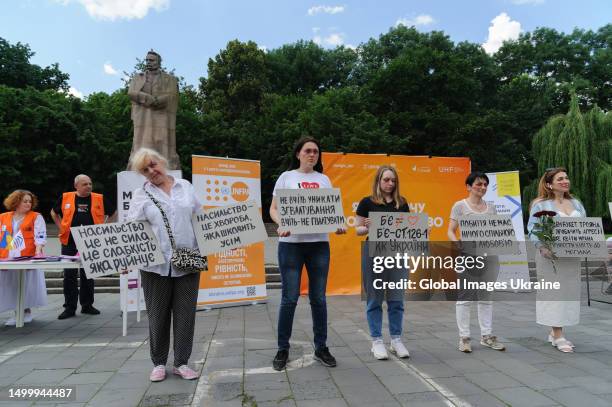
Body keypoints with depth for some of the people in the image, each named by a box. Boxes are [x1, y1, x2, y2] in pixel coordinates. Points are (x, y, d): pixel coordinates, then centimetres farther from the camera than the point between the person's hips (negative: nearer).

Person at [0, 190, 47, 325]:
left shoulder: (36, 217, 1)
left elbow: (40, 236, -8)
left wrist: (38, 250, -22)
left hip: (28, 257, -3)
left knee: (27, 285, 1)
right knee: (11, 286, 6)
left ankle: (26, 311, 15)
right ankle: (17, 313, 17)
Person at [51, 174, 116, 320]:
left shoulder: (99, 199, 0)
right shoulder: (65, 198, 2)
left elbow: (113, 213, 13)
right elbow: (54, 213, 19)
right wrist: (62, 228, 9)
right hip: (69, 242, 0)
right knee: (69, 275, 2)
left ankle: (87, 305, 20)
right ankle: (70, 307, 11)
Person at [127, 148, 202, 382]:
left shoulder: (185, 187, 10)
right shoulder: (141, 195, 3)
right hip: (156, 263, -1)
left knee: (185, 313, 6)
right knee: (158, 315, 9)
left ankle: (181, 363, 20)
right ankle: (158, 363, 26)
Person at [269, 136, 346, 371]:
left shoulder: (324, 179, 12)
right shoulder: (286, 177, 5)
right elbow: (274, 209, 3)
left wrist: (338, 225, -9)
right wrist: (281, 225, -18)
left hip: (319, 244, 3)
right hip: (291, 243, -2)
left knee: (318, 298, 8)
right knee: (290, 298, 1)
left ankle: (321, 347, 22)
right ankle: (283, 349, 16)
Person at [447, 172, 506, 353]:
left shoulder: (491, 207, 13)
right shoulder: (460, 206, 0)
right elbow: (450, 232, -3)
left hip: (489, 256, 5)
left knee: (486, 297, 12)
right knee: (465, 297, 1)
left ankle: (487, 336, 23)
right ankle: (464, 338, 10)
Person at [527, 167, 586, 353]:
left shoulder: (576, 203, 14)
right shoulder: (540, 205, -6)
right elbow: (533, 229, -11)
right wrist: (542, 247, -24)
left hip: (572, 257, 6)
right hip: (551, 256, -6)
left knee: (570, 292, 9)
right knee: (555, 292, -3)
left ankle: (555, 332, 20)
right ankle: (558, 336, 4)